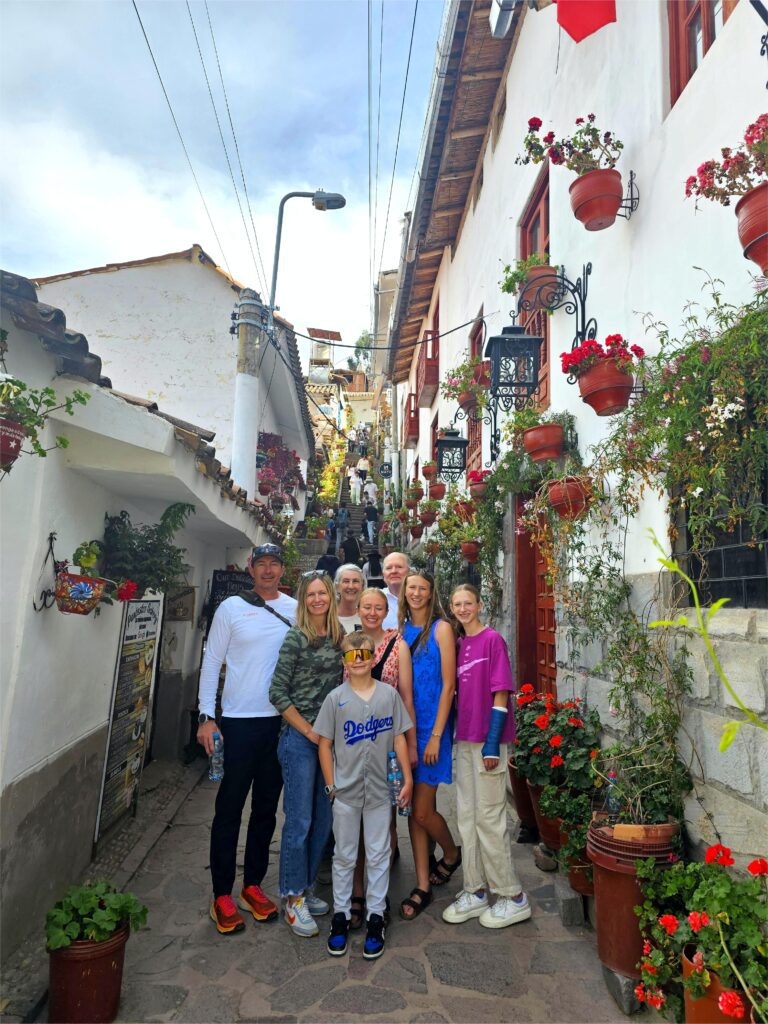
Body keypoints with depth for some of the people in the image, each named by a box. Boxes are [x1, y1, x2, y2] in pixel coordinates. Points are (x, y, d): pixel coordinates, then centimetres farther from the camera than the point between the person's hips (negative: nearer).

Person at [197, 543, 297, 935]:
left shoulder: (295, 609, 3)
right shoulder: (231, 608, -3)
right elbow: (211, 663, -1)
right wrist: (206, 717, -6)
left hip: (282, 722, 3)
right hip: (238, 722, -3)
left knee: (266, 808, 14)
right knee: (230, 809, 6)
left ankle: (253, 885, 30)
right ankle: (222, 895, 20)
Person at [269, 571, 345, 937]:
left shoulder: (339, 635, 5)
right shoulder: (296, 638, -12)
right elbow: (277, 693, -12)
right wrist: (310, 731, -11)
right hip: (300, 738, -6)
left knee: (323, 819, 14)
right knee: (299, 821, 1)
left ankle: (305, 888, 32)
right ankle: (293, 899, 19)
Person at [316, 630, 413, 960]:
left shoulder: (389, 694, -3)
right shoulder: (336, 698, -6)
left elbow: (399, 738, 2)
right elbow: (325, 744, -1)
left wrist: (407, 779, 1)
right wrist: (331, 785, -4)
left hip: (379, 790, 1)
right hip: (345, 791, 0)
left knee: (378, 856, 10)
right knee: (344, 856, 13)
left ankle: (376, 917, 25)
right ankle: (341, 915, 28)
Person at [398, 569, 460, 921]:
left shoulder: (441, 629, -7)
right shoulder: (401, 630, 8)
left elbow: (448, 685, -10)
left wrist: (435, 735, -13)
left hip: (431, 726, -5)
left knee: (422, 811, -1)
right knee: (413, 809, 10)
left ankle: (451, 854, 29)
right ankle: (423, 886, 22)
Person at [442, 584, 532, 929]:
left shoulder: (492, 639, -11)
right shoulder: (458, 643, 10)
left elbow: (500, 695, -13)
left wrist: (492, 744, -15)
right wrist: (461, 736, 13)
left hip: (489, 740, -7)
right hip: (465, 739, 7)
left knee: (488, 817, 0)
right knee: (466, 815, 12)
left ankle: (514, 897, 16)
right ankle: (475, 891, 26)